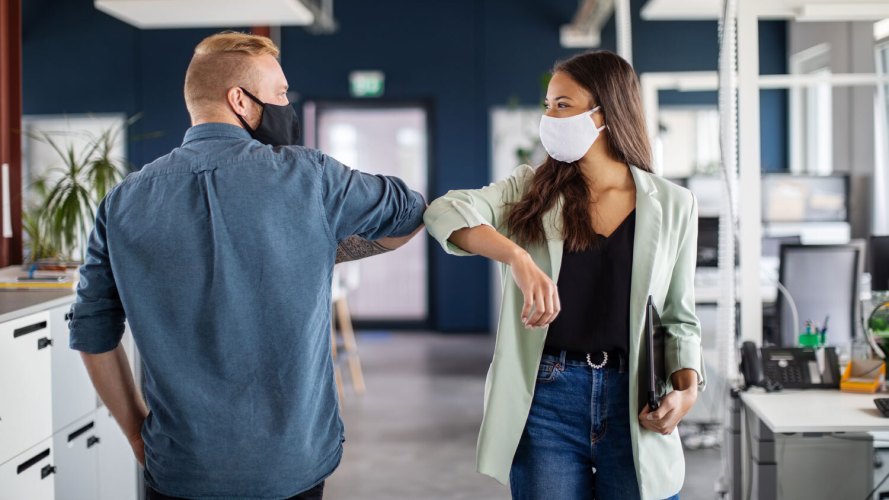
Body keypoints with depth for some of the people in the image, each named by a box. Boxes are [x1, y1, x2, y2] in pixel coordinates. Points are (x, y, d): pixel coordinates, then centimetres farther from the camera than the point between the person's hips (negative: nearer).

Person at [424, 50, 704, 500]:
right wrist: (518, 258, -30)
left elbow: (679, 318, 9)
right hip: (546, 398, 0)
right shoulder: (531, 190, 4)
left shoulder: (672, 205, 5)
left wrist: (688, 387, -9)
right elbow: (445, 211, -13)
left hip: (634, 402, 0)